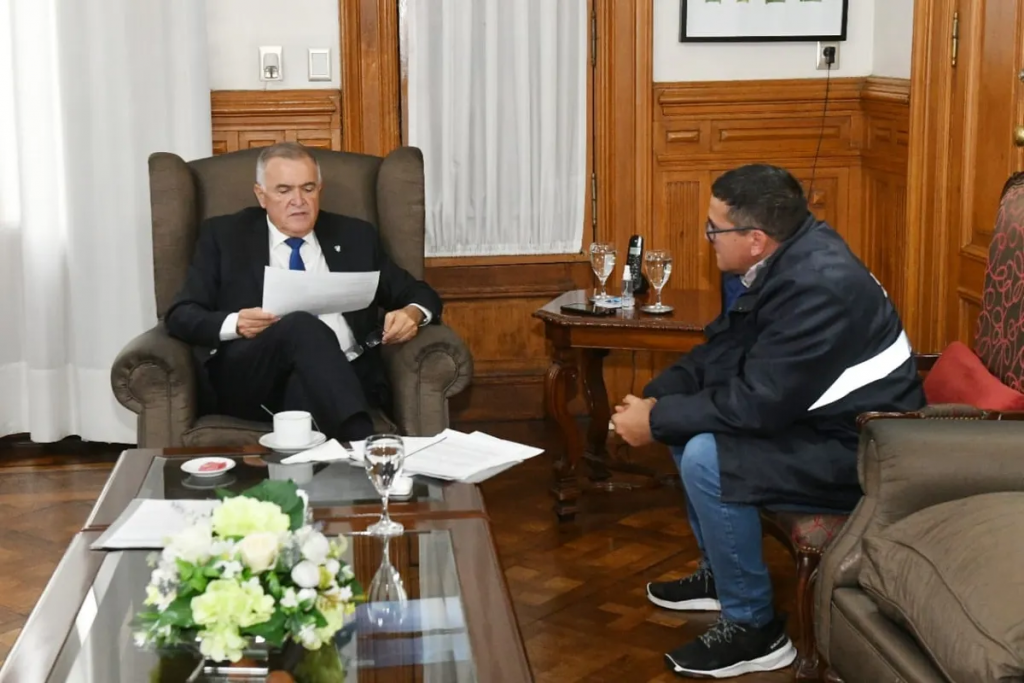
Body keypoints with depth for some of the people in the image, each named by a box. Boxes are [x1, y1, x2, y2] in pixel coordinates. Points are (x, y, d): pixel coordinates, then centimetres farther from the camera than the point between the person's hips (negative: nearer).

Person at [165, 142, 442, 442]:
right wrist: (234, 324, -14)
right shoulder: (224, 235, 15)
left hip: (343, 376, 1)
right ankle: (363, 445, -47)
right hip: (251, 376, -1)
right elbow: (180, 316, 8)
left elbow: (420, 294, 23)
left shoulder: (355, 237, 21)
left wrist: (412, 313, -4)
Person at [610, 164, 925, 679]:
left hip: (864, 448, -10)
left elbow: (756, 403, -28)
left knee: (706, 459, -24)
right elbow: (723, 347, 7)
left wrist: (655, 421, -18)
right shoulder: (784, 255, 0)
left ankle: (753, 627, -8)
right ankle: (718, 572, 23)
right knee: (689, 424, 11)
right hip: (818, 415, 10)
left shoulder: (817, 287, -29)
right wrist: (654, 397, -6)